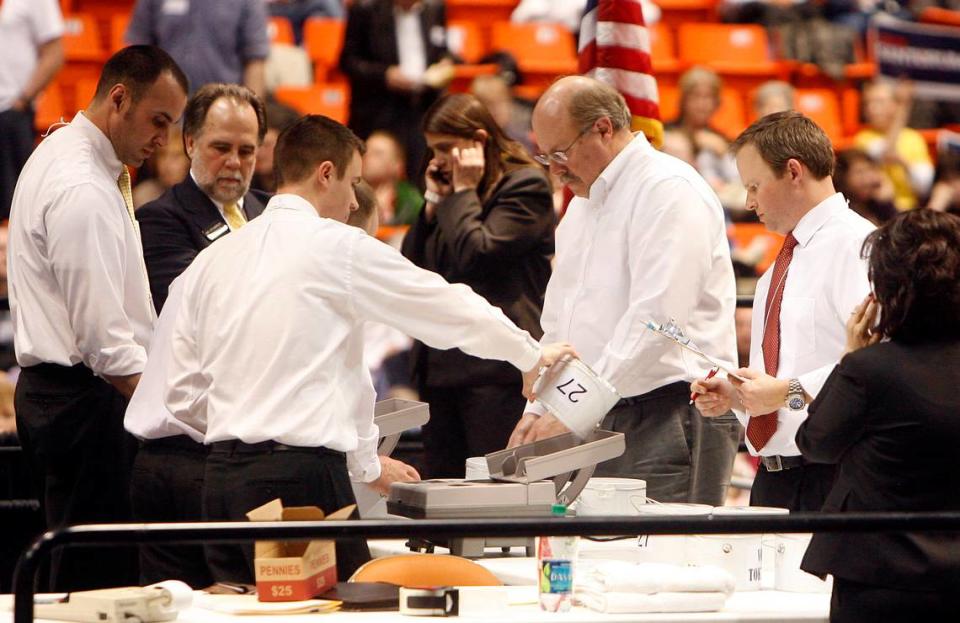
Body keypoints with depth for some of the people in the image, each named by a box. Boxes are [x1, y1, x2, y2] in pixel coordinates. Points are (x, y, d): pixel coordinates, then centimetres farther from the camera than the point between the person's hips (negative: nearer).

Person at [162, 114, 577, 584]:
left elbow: (183, 394, 16)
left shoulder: (212, 259, 13)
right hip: (301, 477, -7)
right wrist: (532, 356, 25)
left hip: (220, 475, 7)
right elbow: (449, 307, 5)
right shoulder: (339, 247, -3)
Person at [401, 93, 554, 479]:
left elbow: (477, 254, -16)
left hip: (497, 369, -8)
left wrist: (463, 192, -4)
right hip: (439, 367, 8)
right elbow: (410, 267, 15)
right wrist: (433, 202, 8)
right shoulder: (450, 193, 21)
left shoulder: (526, 186, -4)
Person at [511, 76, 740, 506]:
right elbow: (559, 323, 26)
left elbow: (655, 324, -19)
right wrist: (538, 409, 12)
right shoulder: (583, 204, 22)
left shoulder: (668, 190, -10)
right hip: (601, 422, 8)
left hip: (671, 418, -8)